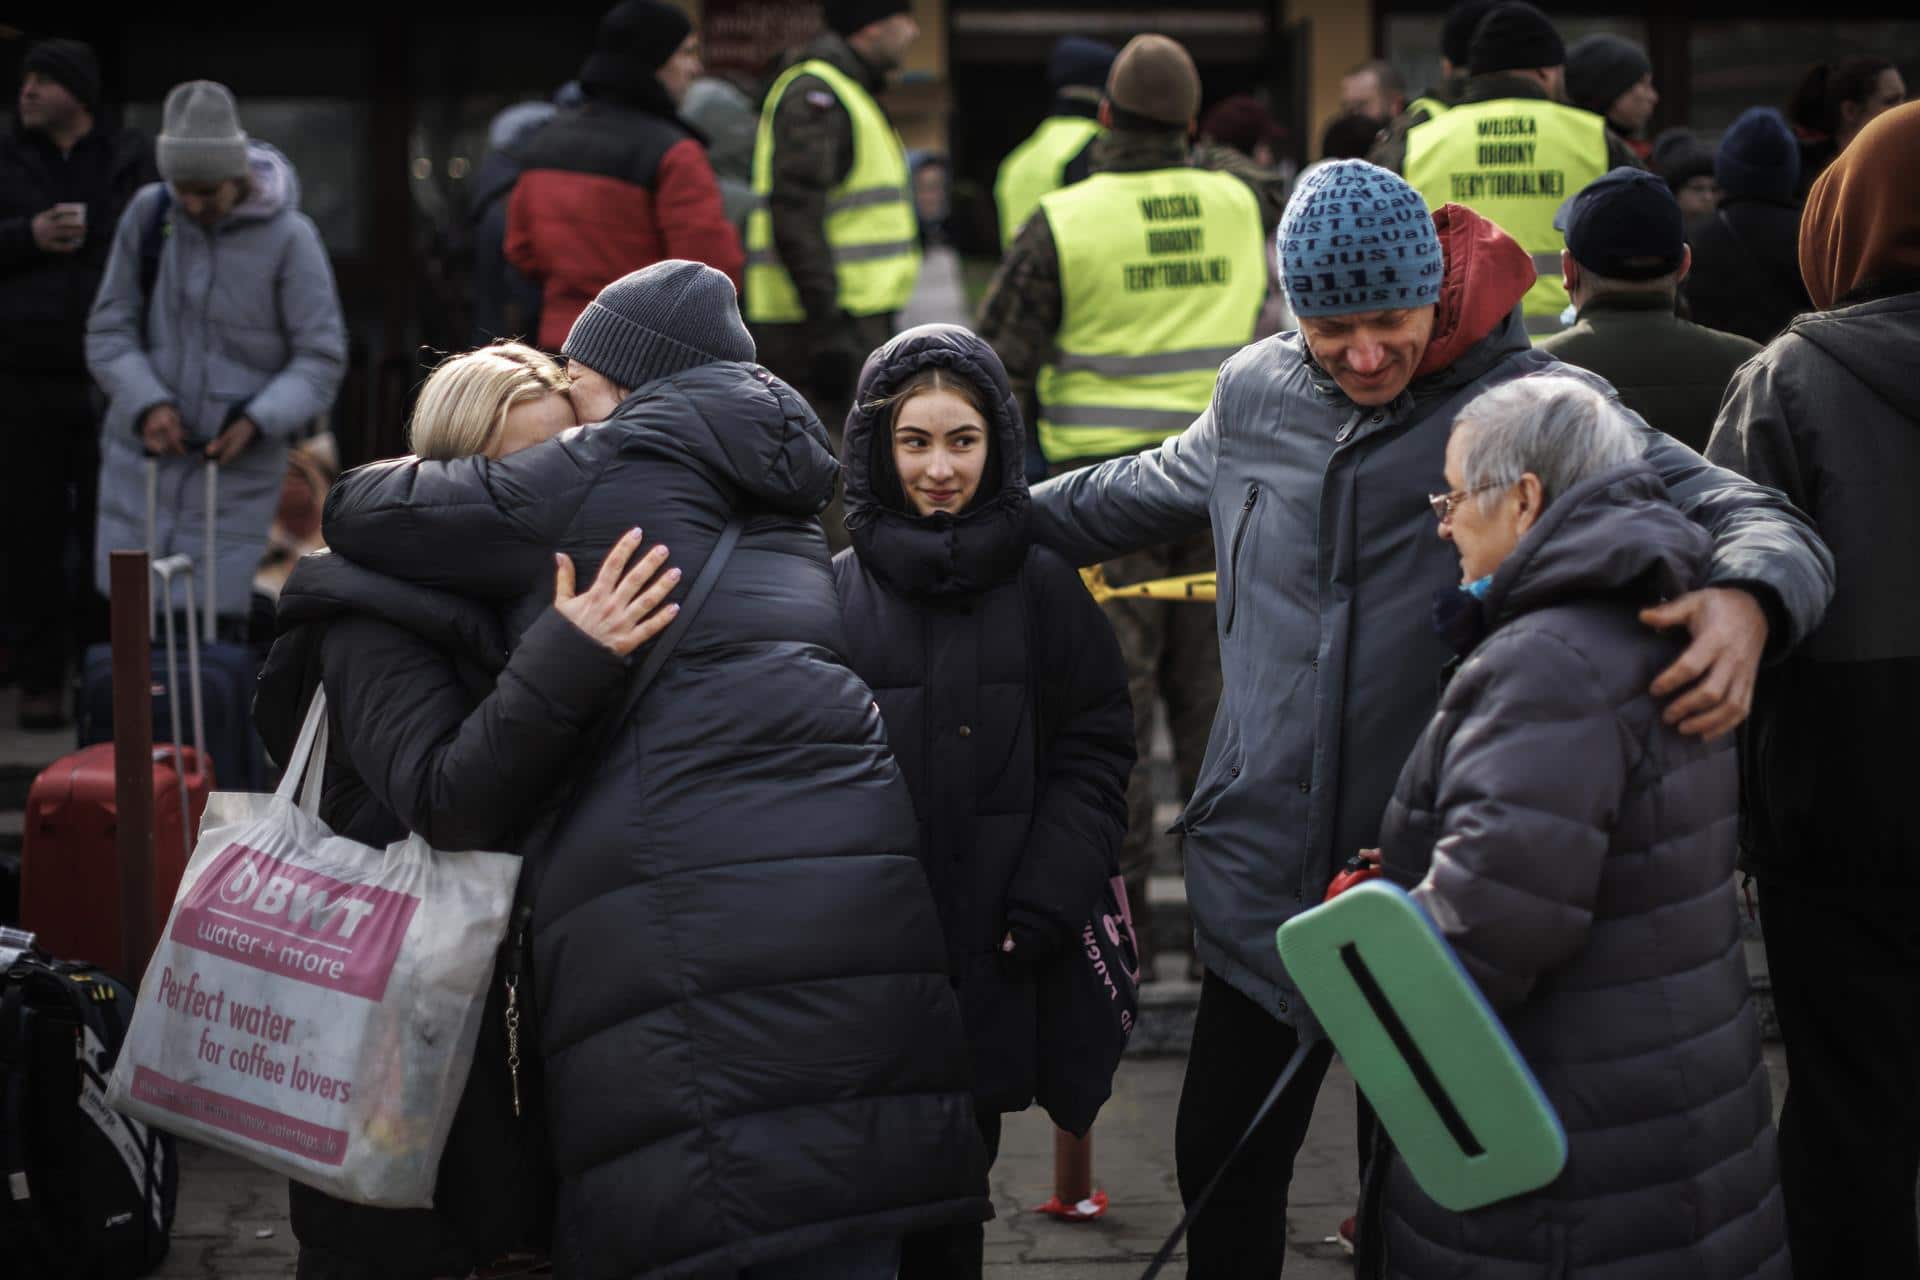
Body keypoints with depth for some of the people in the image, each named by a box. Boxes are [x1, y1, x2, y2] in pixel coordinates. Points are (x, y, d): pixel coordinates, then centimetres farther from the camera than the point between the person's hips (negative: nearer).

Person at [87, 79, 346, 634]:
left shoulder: (288, 238, -9)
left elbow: (321, 359, -6)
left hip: (235, 469, -3)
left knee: (216, 625, -5)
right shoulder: (148, 214, -2)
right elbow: (108, 330, 3)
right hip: (140, 459, 3)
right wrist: (148, 403, -14)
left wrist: (257, 420, -21)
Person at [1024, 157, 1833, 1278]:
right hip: (1266, 880, 4)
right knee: (1223, 1161, 13)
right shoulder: (1256, 397, 4)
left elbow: (1760, 522, -19)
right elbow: (1139, 495, 27)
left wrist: (1746, 604, -42)